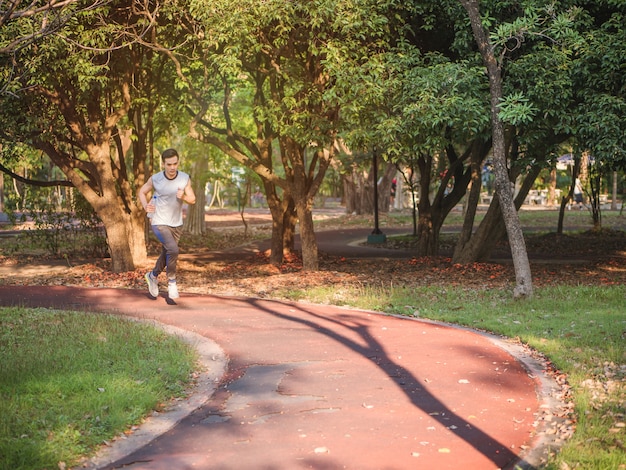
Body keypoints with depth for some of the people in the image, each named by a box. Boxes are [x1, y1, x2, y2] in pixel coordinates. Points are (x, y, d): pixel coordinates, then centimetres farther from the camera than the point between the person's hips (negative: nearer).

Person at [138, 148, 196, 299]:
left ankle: (153, 276, 45)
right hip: (159, 223, -4)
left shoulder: (185, 178, -9)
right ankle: (172, 281, -4)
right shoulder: (155, 179, -14)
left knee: (167, 255, 18)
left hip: (176, 224, 4)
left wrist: (183, 197, -24)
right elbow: (142, 192, 4)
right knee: (173, 250, -23)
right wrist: (145, 206, -14)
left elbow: (192, 200, -2)